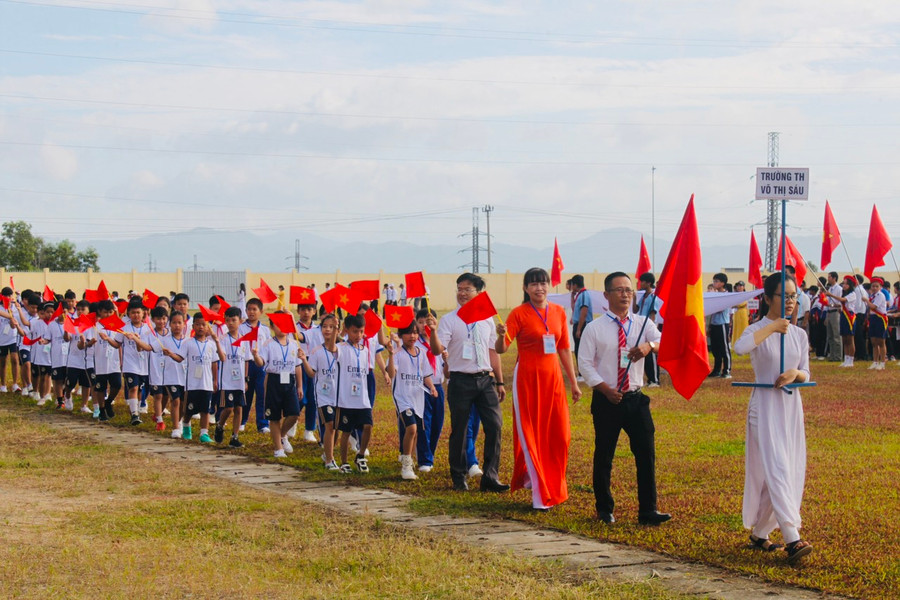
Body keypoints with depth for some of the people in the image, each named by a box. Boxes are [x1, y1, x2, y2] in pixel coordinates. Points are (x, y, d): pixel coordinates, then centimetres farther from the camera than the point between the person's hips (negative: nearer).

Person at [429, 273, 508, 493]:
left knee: (494, 425, -4)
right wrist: (432, 332, -29)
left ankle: (490, 477, 2)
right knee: (459, 431, 4)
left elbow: (493, 351, 16)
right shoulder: (449, 320, -1)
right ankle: (459, 479, 17)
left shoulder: (487, 320, 11)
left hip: (485, 378, 3)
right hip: (461, 381, -3)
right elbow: (438, 349, -10)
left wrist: (499, 382, 16)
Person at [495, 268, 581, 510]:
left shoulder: (558, 312, 7)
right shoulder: (519, 314, -7)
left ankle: (552, 486, 26)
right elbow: (501, 349, -14)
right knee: (530, 435, 0)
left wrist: (574, 383, 14)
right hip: (527, 378, -4)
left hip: (552, 377, 4)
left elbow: (564, 349, 13)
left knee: (559, 436, 4)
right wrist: (501, 335, -36)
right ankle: (539, 496, 6)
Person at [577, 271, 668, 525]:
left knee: (646, 454, 0)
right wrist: (606, 389, -16)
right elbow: (585, 363, -3)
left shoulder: (642, 324, 5)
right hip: (605, 400, -2)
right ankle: (605, 509, 21)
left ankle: (647, 510, 8)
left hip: (635, 399, 2)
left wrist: (649, 346, -36)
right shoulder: (594, 328, -1)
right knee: (604, 456, 6)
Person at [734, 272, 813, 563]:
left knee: (792, 471, 7)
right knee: (775, 468, -15)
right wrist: (774, 326, -26)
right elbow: (740, 347, -30)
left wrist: (795, 374, -11)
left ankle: (759, 532, 20)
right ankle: (792, 539, -24)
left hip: (791, 405, 6)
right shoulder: (758, 329, -7)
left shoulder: (799, 334, 10)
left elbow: (806, 374, 12)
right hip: (765, 405, -6)